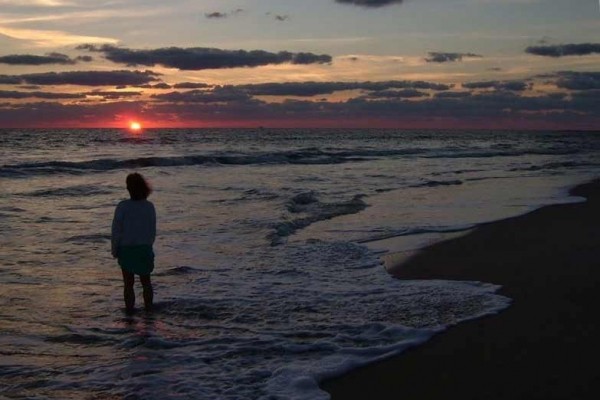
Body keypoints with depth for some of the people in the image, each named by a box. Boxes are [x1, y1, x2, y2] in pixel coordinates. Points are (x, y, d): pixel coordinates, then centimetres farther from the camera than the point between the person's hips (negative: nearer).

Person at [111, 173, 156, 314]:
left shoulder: (122, 206, -15)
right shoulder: (149, 206, -6)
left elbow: (116, 231, -11)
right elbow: (153, 231, 1)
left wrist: (114, 249, 0)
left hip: (126, 249, -2)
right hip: (145, 249, 2)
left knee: (128, 283, 10)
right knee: (146, 281, 17)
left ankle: (129, 309, 15)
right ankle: (148, 308, 23)